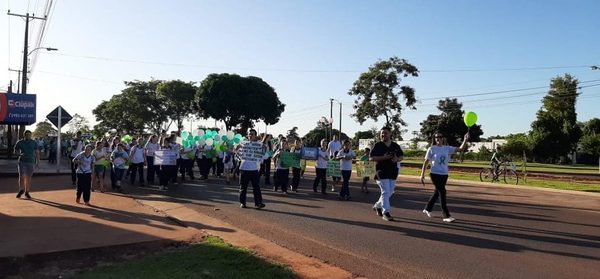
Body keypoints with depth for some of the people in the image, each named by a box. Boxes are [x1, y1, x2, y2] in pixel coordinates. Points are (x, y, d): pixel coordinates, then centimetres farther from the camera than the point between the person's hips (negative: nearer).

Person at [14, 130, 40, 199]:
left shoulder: (34, 143, 3)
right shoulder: (19, 143, 2)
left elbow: (37, 152, 5)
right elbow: (15, 151, 9)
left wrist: (38, 162, -2)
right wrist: (20, 154, -13)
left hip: (31, 162, 0)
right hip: (22, 161, 0)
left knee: (28, 178, 2)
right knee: (22, 177, -7)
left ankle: (27, 192, 11)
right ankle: (21, 190, 15)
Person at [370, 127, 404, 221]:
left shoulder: (395, 145, 10)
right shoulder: (377, 145, -3)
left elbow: (401, 156, 16)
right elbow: (371, 158, -8)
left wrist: (397, 159, -8)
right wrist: (383, 157, -20)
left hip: (393, 172, 5)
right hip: (382, 171, -5)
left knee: (390, 192, 11)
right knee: (386, 191, -11)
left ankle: (377, 206, 32)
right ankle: (386, 212, -5)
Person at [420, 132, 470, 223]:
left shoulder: (447, 148, 4)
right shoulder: (431, 149, -5)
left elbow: (461, 149, -4)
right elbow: (426, 162, -2)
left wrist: (465, 140, -20)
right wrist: (422, 174, -5)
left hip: (444, 174, 5)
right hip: (435, 174, -5)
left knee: (437, 192, 15)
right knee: (442, 192, -10)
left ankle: (427, 209, 36)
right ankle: (446, 216, -5)